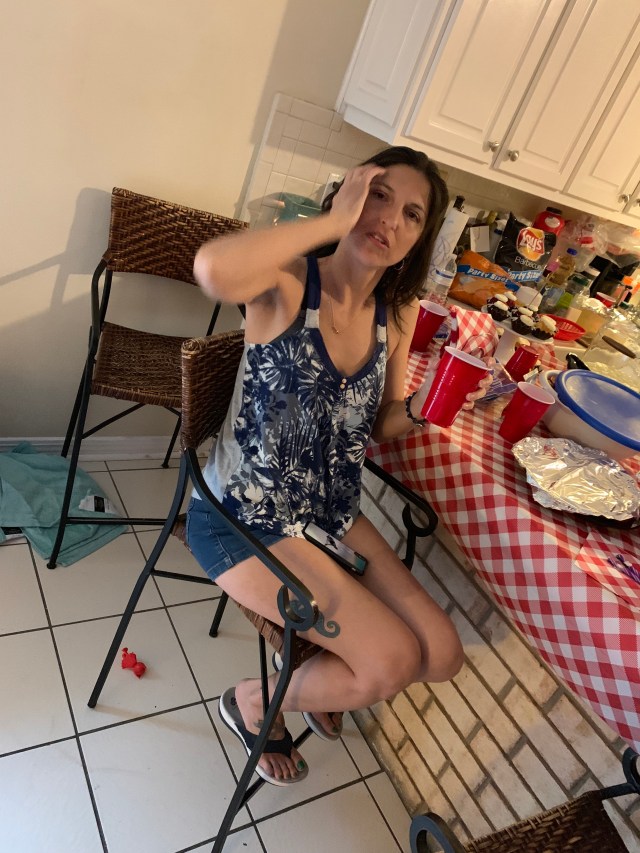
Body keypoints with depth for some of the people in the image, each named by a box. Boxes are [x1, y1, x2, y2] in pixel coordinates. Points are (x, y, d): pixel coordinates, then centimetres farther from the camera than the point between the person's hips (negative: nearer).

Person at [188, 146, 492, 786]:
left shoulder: (398, 313, 1)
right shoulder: (289, 280, -17)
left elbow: (379, 426, 9)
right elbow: (213, 270, -42)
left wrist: (421, 408, -13)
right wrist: (332, 221, -30)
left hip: (332, 515, 7)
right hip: (245, 516, -6)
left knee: (442, 655, 1)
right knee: (394, 661, -14)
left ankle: (321, 682, 32)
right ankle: (253, 703, 17)